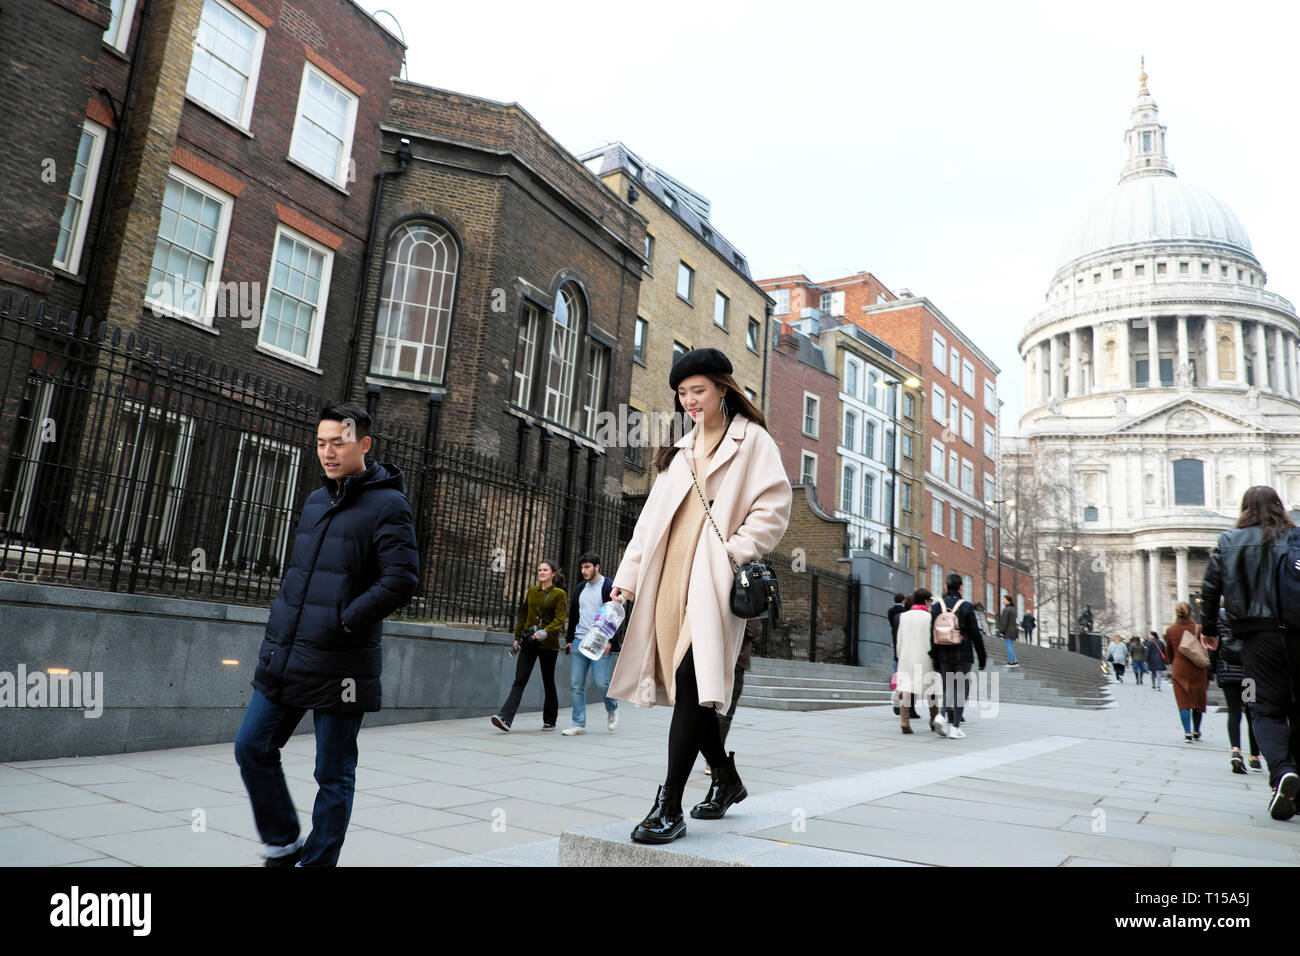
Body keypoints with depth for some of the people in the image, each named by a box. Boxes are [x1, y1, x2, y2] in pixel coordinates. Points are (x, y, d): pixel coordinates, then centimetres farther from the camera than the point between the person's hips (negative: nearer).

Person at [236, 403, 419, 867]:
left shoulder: (387, 505, -9)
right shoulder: (316, 501, 14)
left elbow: (402, 579, -18)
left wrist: (344, 622, -18)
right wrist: (280, 617, 12)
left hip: (338, 666, -7)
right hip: (283, 656, 7)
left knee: (334, 775, 5)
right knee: (251, 747, 11)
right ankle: (282, 844, 31)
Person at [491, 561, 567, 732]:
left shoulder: (559, 594, -2)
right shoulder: (532, 591, 12)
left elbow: (559, 620, -10)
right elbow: (523, 615, 17)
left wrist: (545, 632, -25)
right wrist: (517, 638, 13)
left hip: (548, 643, -3)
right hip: (528, 642, 3)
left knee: (548, 682, 7)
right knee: (519, 680, -7)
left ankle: (550, 721, 24)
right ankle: (505, 718, -17)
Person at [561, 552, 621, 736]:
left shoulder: (610, 587, -3)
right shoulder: (580, 588, 17)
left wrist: (610, 640, -15)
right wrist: (569, 639, 19)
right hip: (579, 642, 6)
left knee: (600, 682, -9)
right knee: (576, 685, 1)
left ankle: (612, 708, 21)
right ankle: (579, 724, 9)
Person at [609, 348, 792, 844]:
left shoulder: (752, 440, 5)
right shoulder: (680, 449, 23)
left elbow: (773, 508, -5)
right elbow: (653, 515, 19)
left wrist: (732, 554, -15)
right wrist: (628, 573, 12)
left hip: (714, 578, -6)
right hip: (671, 576, 6)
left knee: (691, 681, -14)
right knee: (683, 686, 7)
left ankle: (669, 806, -9)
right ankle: (727, 779, 27)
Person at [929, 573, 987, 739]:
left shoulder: (937, 606, 2)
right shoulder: (966, 607, -6)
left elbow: (933, 634, 1)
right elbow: (975, 633, -5)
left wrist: (935, 658, 6)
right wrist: (982, 656, 4)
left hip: (943, 655, 3)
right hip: (963, 654, -3)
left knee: (948, 687, 15)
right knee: (961, 689, 5)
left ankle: (943, 716, -9)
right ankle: (955, 727, 1)